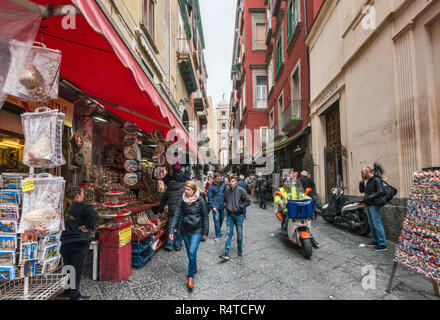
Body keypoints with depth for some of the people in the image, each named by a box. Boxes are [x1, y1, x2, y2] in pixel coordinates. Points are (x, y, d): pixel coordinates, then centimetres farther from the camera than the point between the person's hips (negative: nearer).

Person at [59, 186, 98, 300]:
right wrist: (89, 228, -19)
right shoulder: (83, 207, -12)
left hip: (66, 242, 7)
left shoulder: (68, 207, 9)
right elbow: (93, 215, -31)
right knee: (76, 269, 4)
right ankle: (74, 295, 15)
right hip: (79, 243, -7)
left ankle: (65, 291, 35)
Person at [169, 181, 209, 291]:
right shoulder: (182, 201, -5)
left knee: (192, 252, -12)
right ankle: (194, 267, 44)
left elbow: (205, 217, -6)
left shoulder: (200, 201, -13)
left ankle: (190, 277, 5)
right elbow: (177, 216, -3)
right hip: (185, 230, 4)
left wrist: (205, 232, -4)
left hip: (197, 230, -4)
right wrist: (172, 230, -10)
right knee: (189, 252, 17)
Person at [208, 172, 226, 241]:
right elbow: (210, 197, -4)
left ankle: (219, 231, 36)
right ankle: (218, 235, 2)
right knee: (216, 220, -6)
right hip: (215, 206, -4)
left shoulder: (223, 185, 3)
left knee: (221, 219, 14)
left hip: (222, 205, 4)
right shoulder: (211, 187, -5)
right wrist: (212, 206, -11)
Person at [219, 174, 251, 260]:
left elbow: (248, 201, -9)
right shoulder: (227, 191, 1)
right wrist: (226, 206, 2)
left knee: (239, 233, 12)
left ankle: (240, 248, 32)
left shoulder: (241, 190, -11)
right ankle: (226, 252, 1)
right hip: (229, 215, 2)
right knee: (229, 233, 0)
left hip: (239, 215, -2)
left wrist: (240, 207, -12)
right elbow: (224, 200, 19)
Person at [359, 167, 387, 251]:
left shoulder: (376, 180, -11)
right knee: (371, 224, 14)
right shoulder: (368, 181, 16)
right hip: (368, 205, 9)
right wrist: (362, 181, 9)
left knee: (377, 224, -8)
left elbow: (381, 192, -19)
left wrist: (369, 197, -21)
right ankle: (376, 240, 24)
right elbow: (361, 190, 19)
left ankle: (382, 244, -3)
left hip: (374, 205, -9)